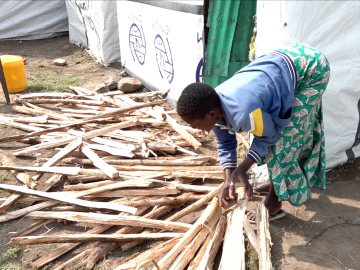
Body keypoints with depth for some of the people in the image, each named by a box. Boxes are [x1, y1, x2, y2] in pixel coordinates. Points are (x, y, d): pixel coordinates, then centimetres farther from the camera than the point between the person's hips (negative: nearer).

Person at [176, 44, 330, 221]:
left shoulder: (244, 113, -39)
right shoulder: (213, 105, -13)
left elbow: (269, 135, -17)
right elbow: (225, 144, 2)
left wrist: (242, 169, -13)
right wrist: (228, 180, -4)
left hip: (311, 67, -8)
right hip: (286, 61, 8)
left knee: (284, 137, -7)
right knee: (280, 129, 19)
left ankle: (274, 202, 8)